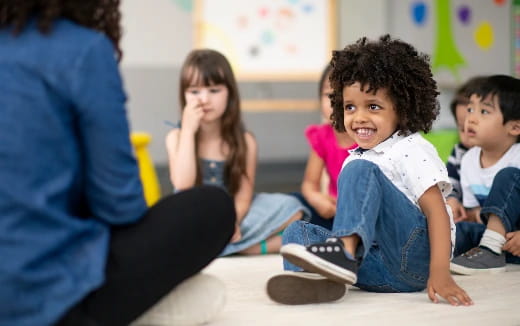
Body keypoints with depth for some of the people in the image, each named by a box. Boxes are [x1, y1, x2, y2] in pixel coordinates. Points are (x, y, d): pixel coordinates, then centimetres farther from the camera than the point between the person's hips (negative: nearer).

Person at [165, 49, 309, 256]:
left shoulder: (245, 141, -2)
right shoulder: (176, 137, -3)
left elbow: (243, 197, -5)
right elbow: (183, 185, -20)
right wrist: (188, 131, -17)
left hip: (234, 217, 1)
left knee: (291, 209, -16)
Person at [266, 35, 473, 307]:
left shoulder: (411, 150, -2)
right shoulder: (354, 160, 21)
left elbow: (436, 210, -13)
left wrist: (440, 272, -24)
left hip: (416, 257, -7)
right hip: (382, 268, 8)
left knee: (360, 171, -21)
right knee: (297, 230, -5)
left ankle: (343, 252, -42)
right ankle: (316, 276, -39)